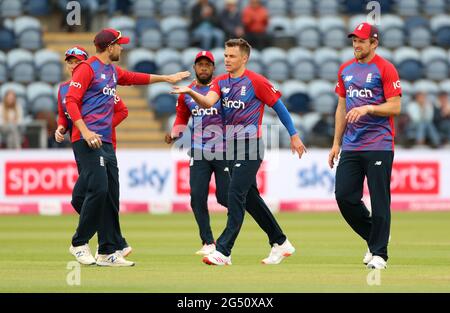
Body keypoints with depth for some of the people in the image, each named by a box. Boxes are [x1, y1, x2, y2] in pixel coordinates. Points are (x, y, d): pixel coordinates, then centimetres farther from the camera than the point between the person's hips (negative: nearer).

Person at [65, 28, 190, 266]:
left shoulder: (112, 71, 21)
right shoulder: (87, 68, -6)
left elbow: (135, 78, 40)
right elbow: (71, 100, -13)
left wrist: (166, 78, 46)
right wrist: (85, 131, -24)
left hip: (106, 142, 9)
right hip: (87, 140, -9)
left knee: (111, 195, 5)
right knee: (98, 189, -19)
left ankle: (108, 252, 7)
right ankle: (79, 244, -7)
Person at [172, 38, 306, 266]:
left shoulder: (256, 81, -8)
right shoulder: (221, 82, 9)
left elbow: (278, 106, -2)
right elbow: (207, 102, -9)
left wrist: (293, 135, 1)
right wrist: (190, 93, -29)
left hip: (250, 146, -8)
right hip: (231, 146, 8)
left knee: (236, 194, -15)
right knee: (250, 198, 13)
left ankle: (223, 251, -17)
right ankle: (280, 243, 25)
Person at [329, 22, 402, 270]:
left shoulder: (385, 69, -4)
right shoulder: (346, 69, 15)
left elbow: (395, 107, -9)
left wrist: (367, 109, -21)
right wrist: (336, 143, 16)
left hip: (379, 146, -6)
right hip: (351, 146, 6)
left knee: (379, 201, -4)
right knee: (344, 196, 1)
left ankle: (379, 253, 4)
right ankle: (372, 238, 20)